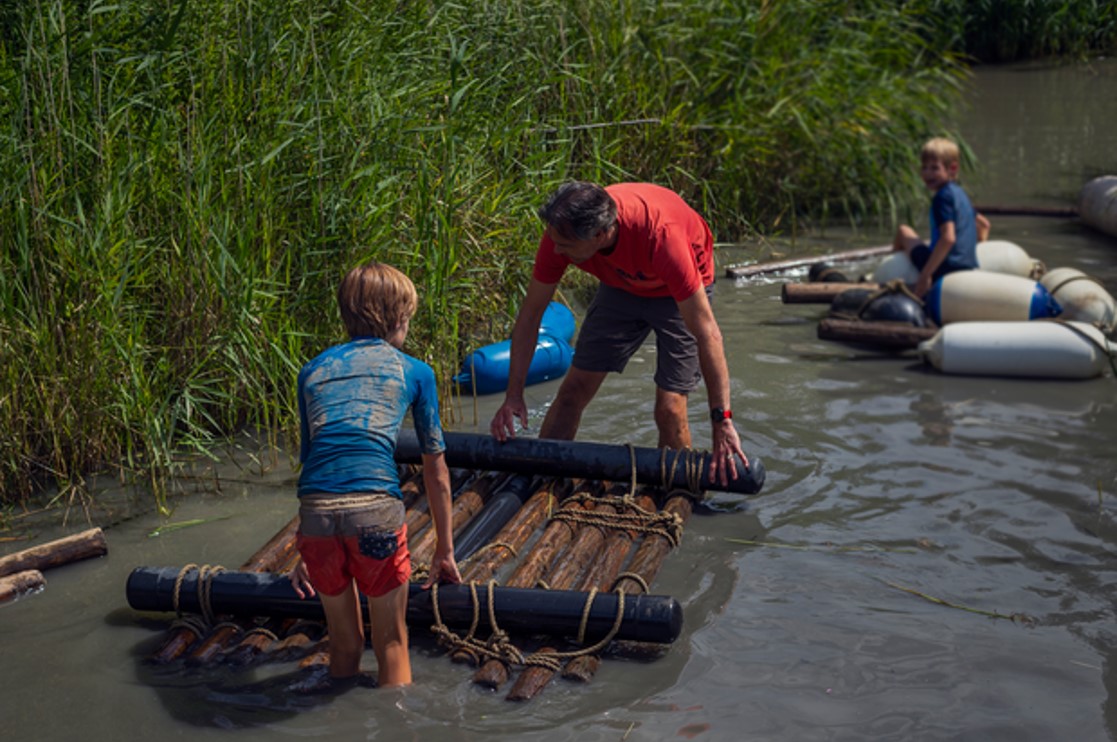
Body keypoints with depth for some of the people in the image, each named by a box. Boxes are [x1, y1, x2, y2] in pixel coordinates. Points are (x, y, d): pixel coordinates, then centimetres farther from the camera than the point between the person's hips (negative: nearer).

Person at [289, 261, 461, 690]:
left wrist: (303, 550, 38)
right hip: (374, 504, -3)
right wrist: (445, 550, 32)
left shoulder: (314, 370, 25)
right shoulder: (414, 371, 18)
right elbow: (436, 471, 23)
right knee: (392, 641, 15)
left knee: (343, 643, 22)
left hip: (316, 510, 3)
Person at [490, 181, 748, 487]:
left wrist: (722, 422, -39)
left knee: (670, 409, -12)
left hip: (679, 292, -4)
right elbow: (530, 313, -15)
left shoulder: (660, 236, -43)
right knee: (574, 389, -1)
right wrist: (513, 395, -19)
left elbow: (706, 332, -39)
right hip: (620, 286, 4)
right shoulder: (561, 233, -29)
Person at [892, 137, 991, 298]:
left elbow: (948, 238, -23)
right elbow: (984, 224, 33)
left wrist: (925, 275, -22)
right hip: (970, 267, 8)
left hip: (944, 270, -8)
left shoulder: (943, 196, -10)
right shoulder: (960, 193, 18)